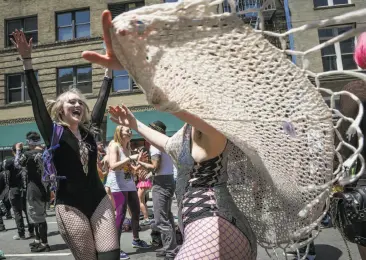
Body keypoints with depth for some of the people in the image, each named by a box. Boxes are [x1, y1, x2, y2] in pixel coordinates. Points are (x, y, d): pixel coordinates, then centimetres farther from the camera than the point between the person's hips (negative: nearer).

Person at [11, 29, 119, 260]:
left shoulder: (89, 130, 6)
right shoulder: (54, 133, -3)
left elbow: (102, 99, 10)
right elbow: (37, 100, -10)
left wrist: (109, 68, 15)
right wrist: (27, 59, -15)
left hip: (100, 201, 3)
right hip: (71, 207, -3)